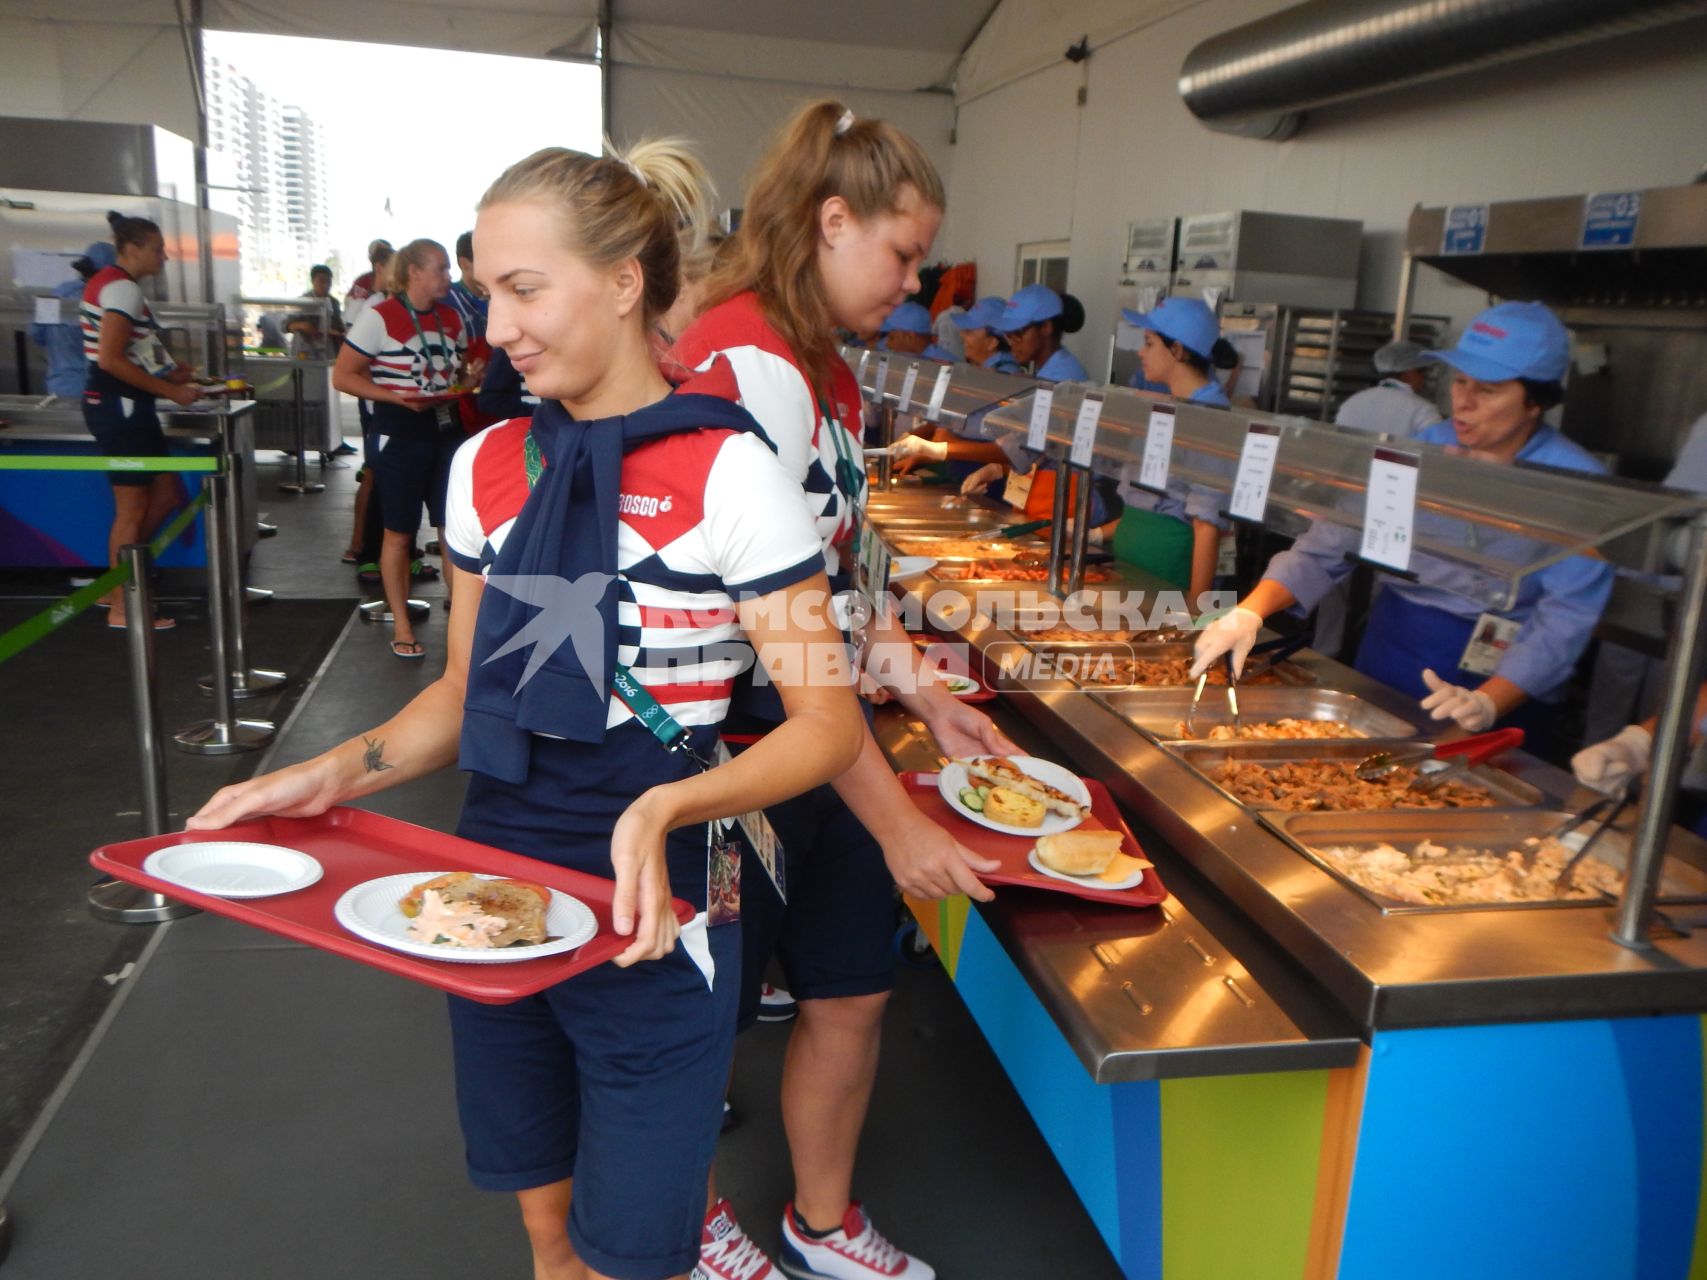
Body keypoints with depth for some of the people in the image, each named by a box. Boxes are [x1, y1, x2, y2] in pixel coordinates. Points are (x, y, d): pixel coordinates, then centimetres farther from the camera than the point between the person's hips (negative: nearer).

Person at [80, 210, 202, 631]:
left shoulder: (109, 283, 16)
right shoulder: (122, 288, -16)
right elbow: (110, 360, -23)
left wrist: (168, 373, 11)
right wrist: (170, 390, -18)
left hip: (126, 406, 10)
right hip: (119, 407, -10)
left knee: (166, 494, 14)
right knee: (132, 508, -2)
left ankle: (116, 585, 21)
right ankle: (123, 608, 7)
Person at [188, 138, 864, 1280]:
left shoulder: (727, 471, -14)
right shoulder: (487, 467, 3)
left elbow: (826, 723, -14)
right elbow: (468, 692, 12)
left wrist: (667, 808, -29)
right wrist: (339, 773, -4)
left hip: (652, 921, -5)